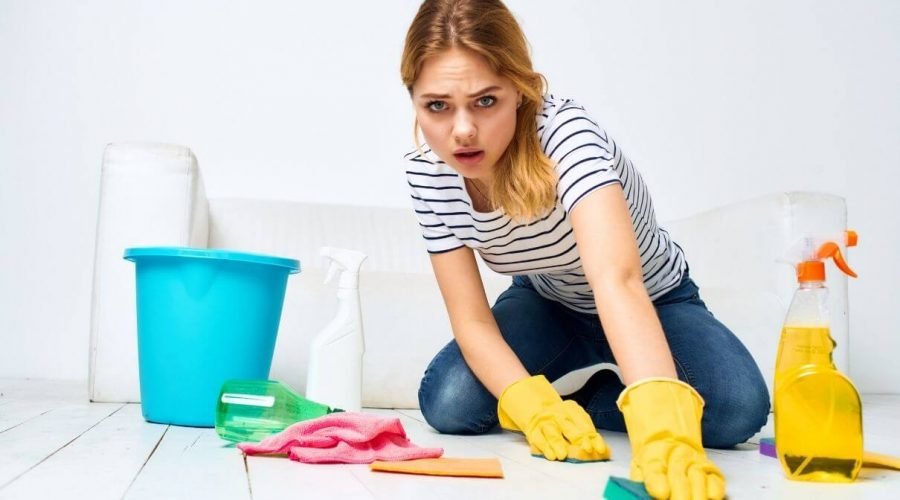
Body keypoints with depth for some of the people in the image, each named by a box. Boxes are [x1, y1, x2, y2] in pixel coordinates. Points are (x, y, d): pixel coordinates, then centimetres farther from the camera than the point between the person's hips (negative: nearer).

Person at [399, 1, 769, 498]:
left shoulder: (565, 130, -36)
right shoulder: (427, 173, -21)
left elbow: (616, 279, -52)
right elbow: (471, 318, -22)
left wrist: (661, 425, -68)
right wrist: (534, 407, -41)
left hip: (653, 301, -2)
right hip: (547, 305, 3)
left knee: (738, 408, -29)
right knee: (448, 405, -22)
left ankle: (573, 392, -3)